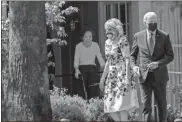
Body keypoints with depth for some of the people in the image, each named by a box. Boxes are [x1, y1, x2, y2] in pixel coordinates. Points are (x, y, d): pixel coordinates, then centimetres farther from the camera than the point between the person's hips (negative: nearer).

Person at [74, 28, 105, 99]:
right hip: (82, 68, -1)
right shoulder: (78, 46, -2)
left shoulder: (95, 45, 4)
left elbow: (100, 57, 0)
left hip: (92, 68, 1)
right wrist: (76, 69, -24)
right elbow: (76, 59, -8)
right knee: (84, 91, -9)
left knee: (94, 90, -13)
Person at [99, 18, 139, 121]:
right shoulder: (108, 42, 13)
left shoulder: (123, 41, -10)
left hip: (122, 75, -8)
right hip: (111, 76, 8)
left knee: (122, 104, -8)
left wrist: (127, 78, -22)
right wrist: (103, 78, 17)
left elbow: (127, 60, -14)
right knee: (110, 105, 4)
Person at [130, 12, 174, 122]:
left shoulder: (164, 36, -1)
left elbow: (170, 56, -1)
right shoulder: (138, 36, 3)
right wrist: (133, 65, -7)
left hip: (159, 75, 0)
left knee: (162, 104, 10)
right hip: (144, 76, 0)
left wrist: (158, 63, -16)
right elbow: (133, 55, 12)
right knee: (146, 105, 2)